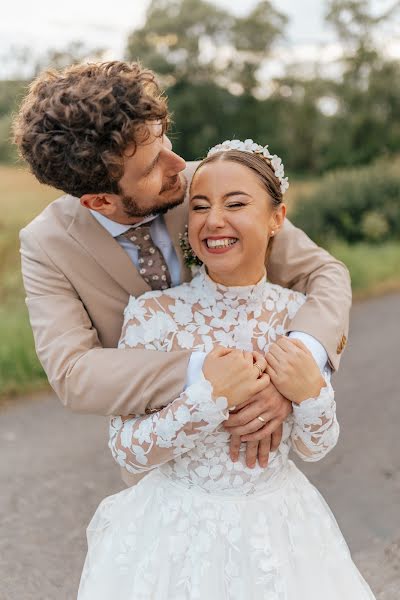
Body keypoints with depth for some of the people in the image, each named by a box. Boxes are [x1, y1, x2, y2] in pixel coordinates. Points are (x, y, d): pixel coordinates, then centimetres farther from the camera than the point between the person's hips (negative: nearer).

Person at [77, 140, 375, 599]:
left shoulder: (300, 315, -9)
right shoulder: (151, 314, -17)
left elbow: (313, 448, -1)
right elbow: (127, 452, -15)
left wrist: (311, 394, -20)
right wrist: (210, 398, -26)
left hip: (278, 526, 3)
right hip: (179, 527, -2)